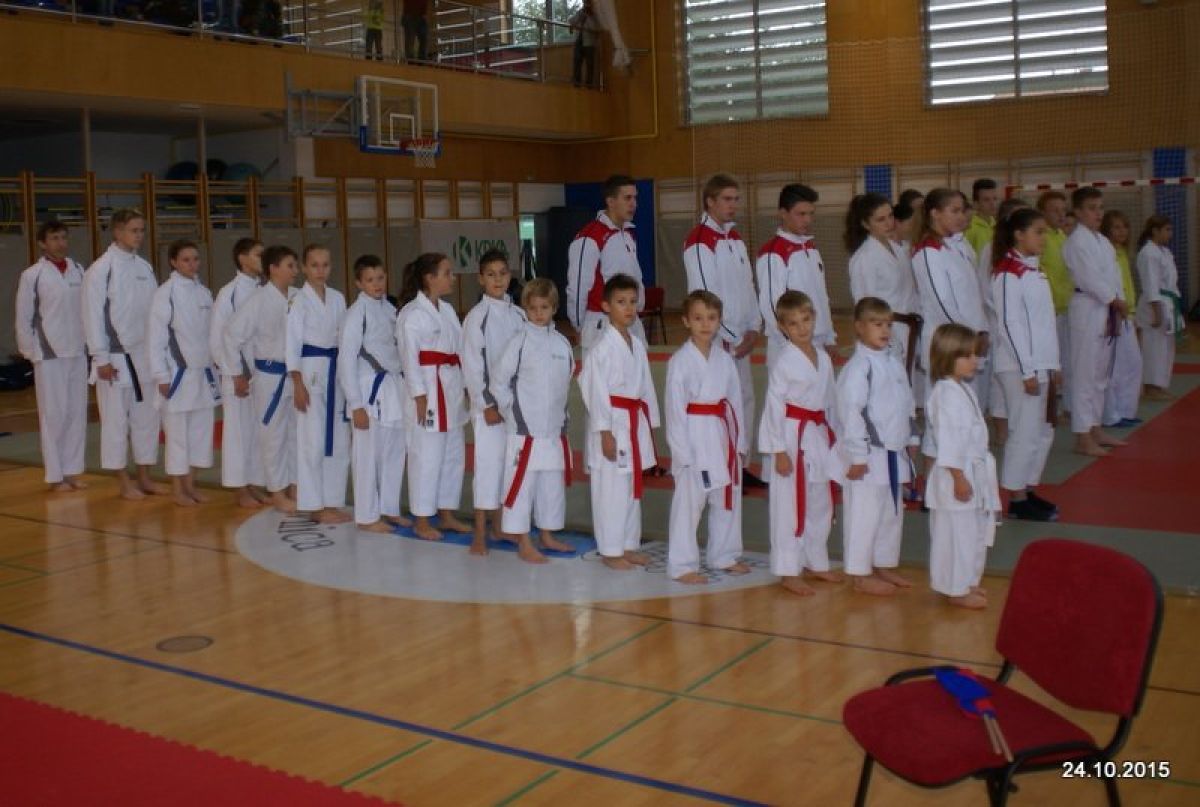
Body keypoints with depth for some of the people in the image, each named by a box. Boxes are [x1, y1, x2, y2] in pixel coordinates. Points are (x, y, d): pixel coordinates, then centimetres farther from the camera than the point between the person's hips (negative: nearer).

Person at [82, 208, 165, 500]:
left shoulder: (144, 267, 9)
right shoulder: (101, 269, -9)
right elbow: (93, 315, -10)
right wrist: (101, 358, -13)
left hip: (145, 354, 6)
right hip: (117, 356, -6)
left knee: (147, 416, 11)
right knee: (117, 419, 1)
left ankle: (144, 478, 21)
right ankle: (124, 482, 10)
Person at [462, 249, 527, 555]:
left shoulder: (518, 315, 8)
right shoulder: (477, 317, -8)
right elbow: (471, 365, -9)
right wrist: (486, 404, -12)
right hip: (489, 402, -5)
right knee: (488, 463, -6)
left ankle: (499, 526, 24)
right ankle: (480, 535, 2)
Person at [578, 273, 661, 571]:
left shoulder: (638, 345, 11)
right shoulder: (602, 347, -12)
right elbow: (596, 390, -15)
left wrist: (650, 425, 13)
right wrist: (605, 432, -17)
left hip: (636, 422, 8)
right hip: (612, 423, -8)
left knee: (633, 487, 15)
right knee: (611, 488, -2)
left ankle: (629, 544, 27)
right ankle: (610, 551, 9)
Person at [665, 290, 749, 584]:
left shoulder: (725, 360, 7)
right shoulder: (680, 361, -9)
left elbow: (735, 402, 10)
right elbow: (675, 407, -11)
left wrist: (739, 441, 7)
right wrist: (681, 449, -14)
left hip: (723, 436, 6)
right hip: (694, 437, -6)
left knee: (728, 499, 16)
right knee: (688, 501, -2)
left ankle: (725, 556, 33)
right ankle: (682, 565, 8)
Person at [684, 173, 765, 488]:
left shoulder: (735, 238, 15)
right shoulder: (699, 241, -13)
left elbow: (748, 285, 15)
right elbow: (704, 296, -17)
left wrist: (753, 328, 2)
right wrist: (733, 338, -15)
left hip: (741, 337, 9)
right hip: (716, 337, -9)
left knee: (745, 396, 14)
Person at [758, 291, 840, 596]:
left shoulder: (823, 358, 7)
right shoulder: (784, 362, -12)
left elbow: (829, 402, 14)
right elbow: (774, 405, -13)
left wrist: (831, 438, 14)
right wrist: (779, 450, -15)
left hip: (820, 437, 7)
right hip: (792, 436, -7)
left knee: (820, 502, 16)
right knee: (790, 504, -2)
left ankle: (815, 562, 30)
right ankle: (788, 571, 7)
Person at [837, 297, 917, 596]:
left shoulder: (893, 364, 11)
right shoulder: (858, 367, -16)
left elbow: (906, 406, 19)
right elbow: (850, 412, -19)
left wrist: (906, 442, 16)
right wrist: (857, 456, -20)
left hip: (893, 452, 9)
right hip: (868, 455, -9)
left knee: (892, 512, 17)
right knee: (864, 514, -1)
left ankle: (884, 566, 32)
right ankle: (860, 575, 9)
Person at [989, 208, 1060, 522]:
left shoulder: (1032, 270, 15)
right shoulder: (1008, 272, -14)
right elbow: (1009, 324, -19)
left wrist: (1053, 365, 17)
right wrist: (1028, 370, -20)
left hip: (1039, 365, 9)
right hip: (1019, 367, -9)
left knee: (1041, 431, 14)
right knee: (1025, 432, -4)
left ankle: (1028, 492, 25)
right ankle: (1017, 501, 6)